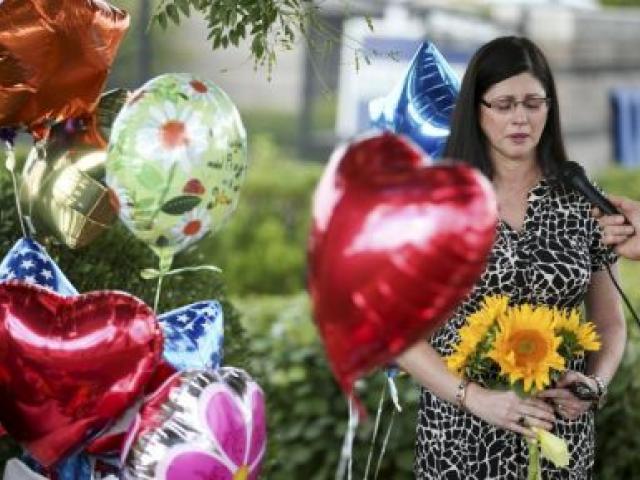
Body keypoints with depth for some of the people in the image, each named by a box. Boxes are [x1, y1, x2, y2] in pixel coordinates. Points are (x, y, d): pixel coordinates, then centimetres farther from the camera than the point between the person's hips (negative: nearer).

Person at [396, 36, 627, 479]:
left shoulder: (582, 199, 0)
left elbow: (611, 323, 8)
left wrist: (596, 383, -12)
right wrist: (476, 397, -19)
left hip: (561, 438, 2)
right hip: (460, 436, -1)